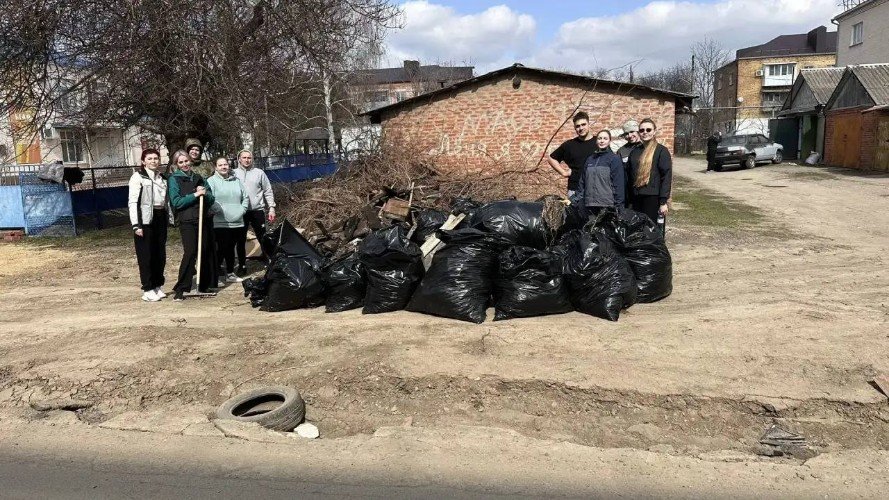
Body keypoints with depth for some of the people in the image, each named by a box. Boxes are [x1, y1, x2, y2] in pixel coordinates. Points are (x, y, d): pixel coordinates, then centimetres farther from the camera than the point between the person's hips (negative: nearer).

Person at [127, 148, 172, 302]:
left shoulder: (163, 178, 15)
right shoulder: (138, 177, -4)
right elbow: (132, 202, -8)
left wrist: (170, 218, 11)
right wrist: (136, 225, -15)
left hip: (161, 218, 6)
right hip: (145, 220, -6)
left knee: (160, 255, 10)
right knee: (146, 256, -1)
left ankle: (158, 286, 21)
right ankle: (148, 290, 4)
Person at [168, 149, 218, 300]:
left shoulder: (199, 178, 15)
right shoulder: (174, 179, 2)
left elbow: (211, 200, 14)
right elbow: (176, 202, -9)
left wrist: (205, 194, -8)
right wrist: (195, 195, -14)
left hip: (204, 220, 5)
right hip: (187, 221, -5)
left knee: (206, 252, 7)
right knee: (190, 252, -16)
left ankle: (204, 285, 20)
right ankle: (180, 289, -10)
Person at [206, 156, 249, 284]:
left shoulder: (236, 181, 15)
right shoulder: (211, 181, -4)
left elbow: (245, 197, 20)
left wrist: (242, 210, 8)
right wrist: (220, 211, -17)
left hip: (237, 222, 6)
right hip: (220, 223, -5)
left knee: (231, 249, 15)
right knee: (221, 249, -6)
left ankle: (230, 274, 24)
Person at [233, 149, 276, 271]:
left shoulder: (259, 173, 4)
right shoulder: (234, 174, 4)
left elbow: (268, 191, 5)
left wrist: (271, 208, -1)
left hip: (257, 211, -1)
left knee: (263, 238, 4)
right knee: (241, 240, 8)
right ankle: (241, 265, 17)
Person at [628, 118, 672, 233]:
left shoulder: (661, 151, -3)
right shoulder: (634, 152, 13)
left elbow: (667, 177, -8)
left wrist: (663, 202, -14)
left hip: (653, 198, -5)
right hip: (637, 199, 5)